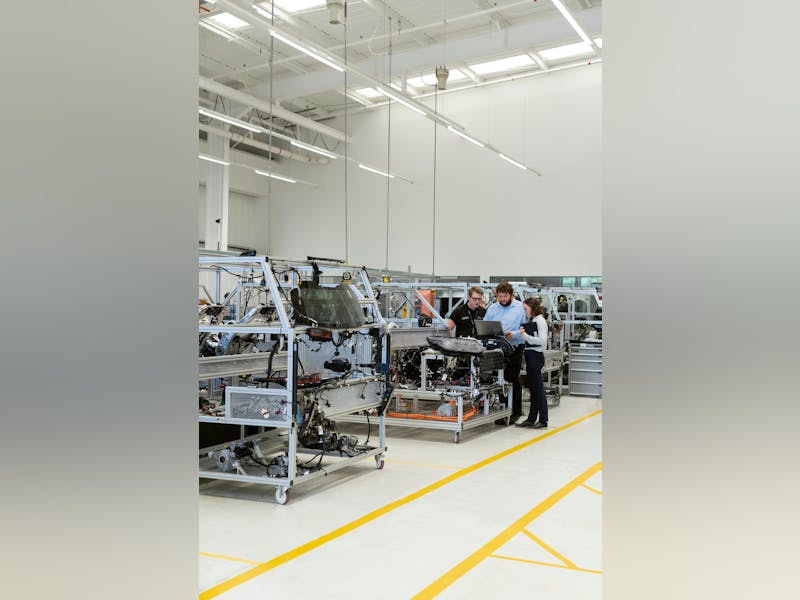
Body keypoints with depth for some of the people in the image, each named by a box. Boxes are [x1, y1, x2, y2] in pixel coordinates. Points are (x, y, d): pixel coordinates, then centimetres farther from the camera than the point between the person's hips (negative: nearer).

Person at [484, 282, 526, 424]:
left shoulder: (520, 308, -2)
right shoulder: (492, 308, 11)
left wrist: (513, 335, -20)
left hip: (514, 347, -4)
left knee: (513, 379, -1)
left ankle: (515, 412, 8)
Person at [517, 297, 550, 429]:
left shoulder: (540, 320, -10)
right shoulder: (530, 321, 14)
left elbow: (542, 340, -18)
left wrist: (526, 336, -18)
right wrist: (522, 334, 0)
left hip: (536, 356, -9)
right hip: (529, 355, 9)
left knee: (538, 388, -4)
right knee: (532, 388, 12)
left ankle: (543, 420, 3)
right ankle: (531, 419, 18)